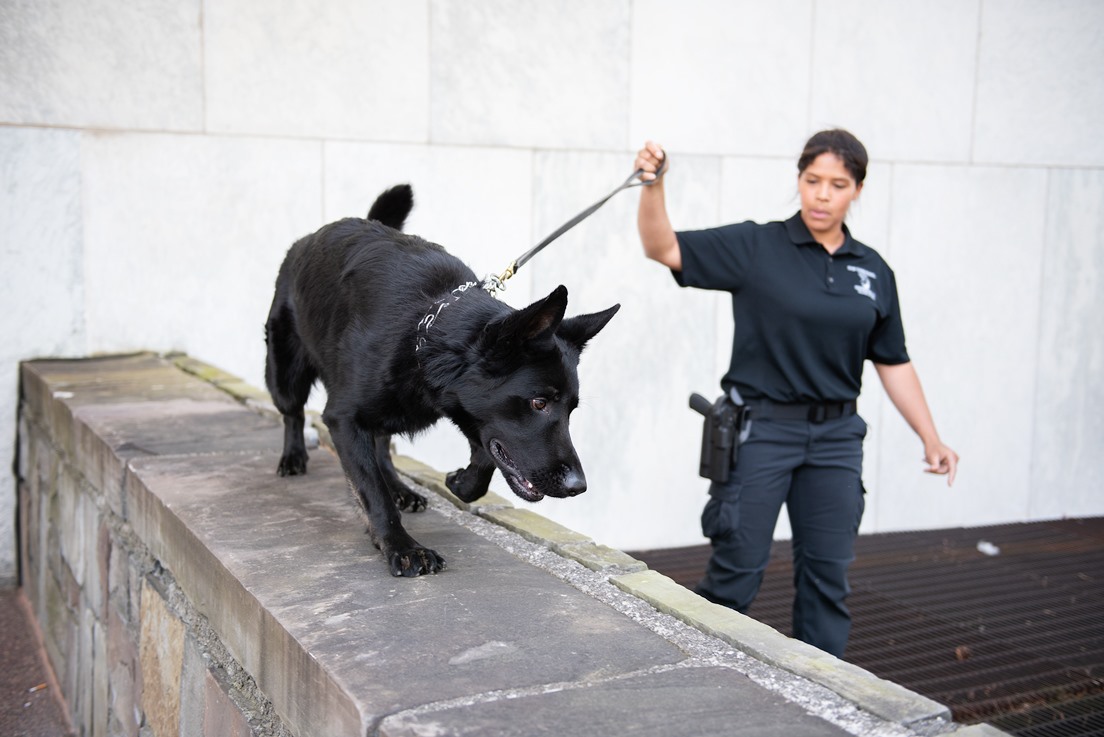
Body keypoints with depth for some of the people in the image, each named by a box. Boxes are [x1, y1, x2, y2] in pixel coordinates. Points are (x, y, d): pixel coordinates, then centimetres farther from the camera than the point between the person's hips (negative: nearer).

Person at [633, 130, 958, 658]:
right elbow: (665, 249, -12)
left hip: (835, 436, 4)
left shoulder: (873, 272, 7)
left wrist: (930, 438, 7)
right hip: (761, 429, -4)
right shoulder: (756, 247, -5)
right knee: (737, 570, 2)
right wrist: (654, 185, -29)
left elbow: (893, 362, 12)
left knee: (828, 574, 10)